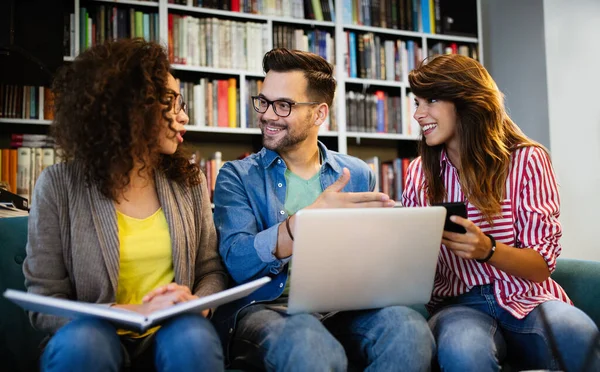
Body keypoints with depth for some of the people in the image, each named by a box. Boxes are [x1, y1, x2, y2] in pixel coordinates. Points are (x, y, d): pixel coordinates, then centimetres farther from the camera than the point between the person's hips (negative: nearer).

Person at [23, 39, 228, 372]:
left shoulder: (189, 181, 4)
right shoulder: (59, 185, -5)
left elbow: (212, 271, 9)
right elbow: (44, 303, -7)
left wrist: (195, 304, -14)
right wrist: (134, 313, -21)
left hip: (170, 334, 1)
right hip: (101, 334, -1)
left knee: (194, 338, -32)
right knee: (80, 341, -34)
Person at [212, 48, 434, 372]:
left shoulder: (358, 174, 13)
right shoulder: (237, 176, 6)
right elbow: (238, 262, -10)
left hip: (343, 305, 3)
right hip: (265, 306, -3)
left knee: (407, 328, -29)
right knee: (309, 345, -37)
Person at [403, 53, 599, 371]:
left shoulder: (527, 159, -1)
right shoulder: (420, 171, 8)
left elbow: (542, 265, -4)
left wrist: (487, 249, -24)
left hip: (525, 297, 0)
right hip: (457, 302, 1)